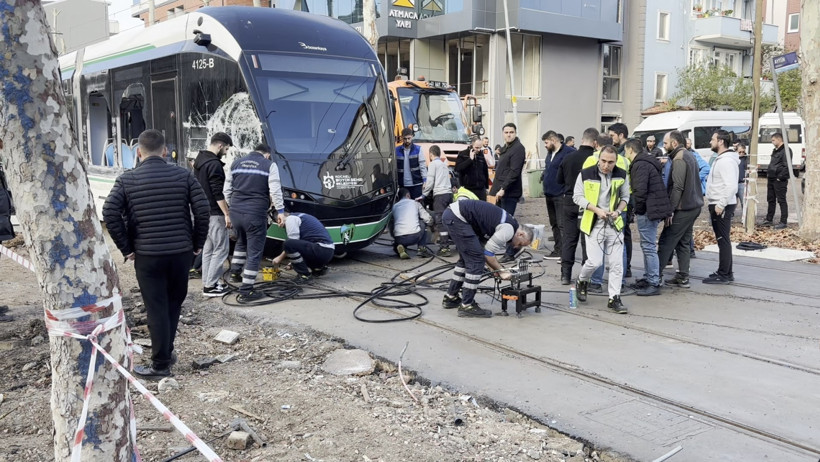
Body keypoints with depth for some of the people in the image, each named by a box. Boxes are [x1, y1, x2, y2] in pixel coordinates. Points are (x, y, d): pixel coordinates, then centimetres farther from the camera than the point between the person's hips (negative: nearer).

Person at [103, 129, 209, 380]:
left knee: (156, 309, 4)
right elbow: (202, 209, -6)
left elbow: (110, 213, -11)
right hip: (181, 252, 2)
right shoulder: (184, 175, 1)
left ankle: (161, 365, 9)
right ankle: (165, 352, 29)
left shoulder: (127, 179, -1)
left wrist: (126, 248, -3)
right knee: (174, 304, 19)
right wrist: (198, 243, 5)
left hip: (147, 254, -2)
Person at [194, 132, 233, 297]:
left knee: (208, 248, 15)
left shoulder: (199, 160, 14)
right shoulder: (214, 164, -18)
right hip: (214, 214, -10)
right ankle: (210, 286, -4)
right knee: (221, 249, -5)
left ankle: (207, 283, 18)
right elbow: (218, 193, -22)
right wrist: (227, 214, -19)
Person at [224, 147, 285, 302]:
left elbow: (227, 190, 16)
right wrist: (280, 211, -4)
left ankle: (235, 273, 37)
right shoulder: (269, 165, -1)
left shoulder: (236, 163, 13)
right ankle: (246, 291, 0)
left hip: (235, 212, 6)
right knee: (254, 252, 1)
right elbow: (275, 190, -9)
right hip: (256, 214, -5)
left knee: (241, 242, 32)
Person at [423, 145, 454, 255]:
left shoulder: (433, 164, 0)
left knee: (440, 221, -9)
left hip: (439, 194, -8)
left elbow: (430, 181, -5)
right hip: (449, 192, 8)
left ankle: (444, 247, -16)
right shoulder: (444, 164, 22)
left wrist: (424, 194, 5)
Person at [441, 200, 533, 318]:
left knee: (466, 259, 21)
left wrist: (495, 269, 16)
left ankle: (450, 298, 30)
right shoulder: (509, 230, -10)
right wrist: (501, 272, 5)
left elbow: (483, 248, 21)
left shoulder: (506, 223, 20)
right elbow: (488, 253, -6)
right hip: (458, 217, -11)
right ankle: (467, 306, 1)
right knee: (475, 261, -5)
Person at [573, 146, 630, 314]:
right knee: (595, 261, -9)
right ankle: (582, 281, 23)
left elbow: (625, 197, 12)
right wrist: (597, 209, -15)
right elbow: (577, 196, -4)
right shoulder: (586, 174, -9)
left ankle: (614, 298, 11)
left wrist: (618, 211, -8)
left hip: (614, 223, 3)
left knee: (616, 263, 1)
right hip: (593, 223, -3)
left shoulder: (621, 175, 0)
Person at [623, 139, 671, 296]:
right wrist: (639, 210, 19)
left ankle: (654, 284, -5)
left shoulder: (640, 165, -15)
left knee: (649, 247, -7)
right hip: (652, 210, 11)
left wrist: (638, 210, -11)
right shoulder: (647, 162, 19)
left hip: (648, 211, -11)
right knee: (647, 246, 18)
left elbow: (640, 191, -22)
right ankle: (648, 278, 27)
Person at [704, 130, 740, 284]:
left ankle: (723, 275, -1)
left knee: (723, 240, -5)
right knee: (723, 240, 15)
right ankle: (726, 272, 23)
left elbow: (731, 186, -26)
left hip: (722, 207, -11)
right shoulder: (721, 159, 16)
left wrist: (721, 205, -23)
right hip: (718, 205, 11)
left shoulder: (727, 161, -17)